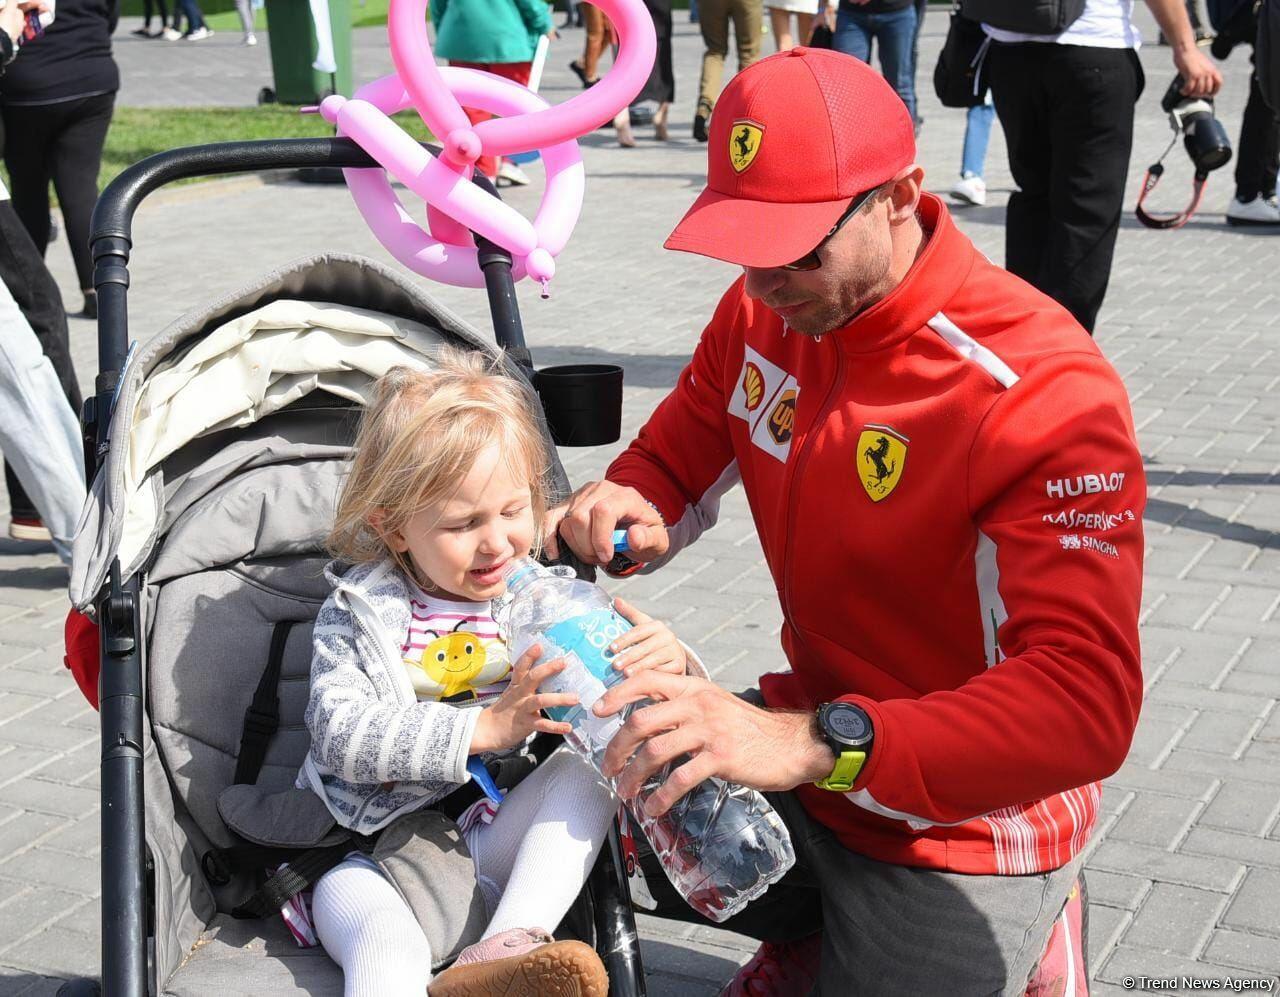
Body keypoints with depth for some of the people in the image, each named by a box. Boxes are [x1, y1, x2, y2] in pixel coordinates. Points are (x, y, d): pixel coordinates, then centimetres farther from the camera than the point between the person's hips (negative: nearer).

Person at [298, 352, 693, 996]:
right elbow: (339, 732, -16)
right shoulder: (358, 612, -2)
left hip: (498, 844, 4)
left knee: (587, 764, -21)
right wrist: (484, 727, -26)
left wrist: (667, 663, -18)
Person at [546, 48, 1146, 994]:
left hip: (960, 828, -6)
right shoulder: (763, 310, -7)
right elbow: (673, 463, 8)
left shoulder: (1044, 394, -29)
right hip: (812, 763, 7)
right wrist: (628, 512, -19)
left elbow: (1087, 703, -37)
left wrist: (817, 744, -50)